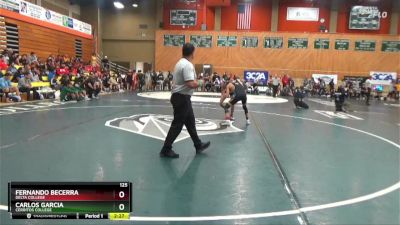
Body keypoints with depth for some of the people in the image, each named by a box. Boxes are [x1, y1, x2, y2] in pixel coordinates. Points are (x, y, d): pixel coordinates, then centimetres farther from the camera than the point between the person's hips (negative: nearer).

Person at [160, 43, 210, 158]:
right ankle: (166, 150, 6)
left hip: (180, 97, 11)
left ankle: (198, 145, 32)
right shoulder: (188, 65, -20)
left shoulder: (181, 63, 12)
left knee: (190, 122, 19)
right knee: (177, 124, -3)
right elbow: (191, 84, -28)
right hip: (182, 98, -11)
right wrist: (197, 84, -8)